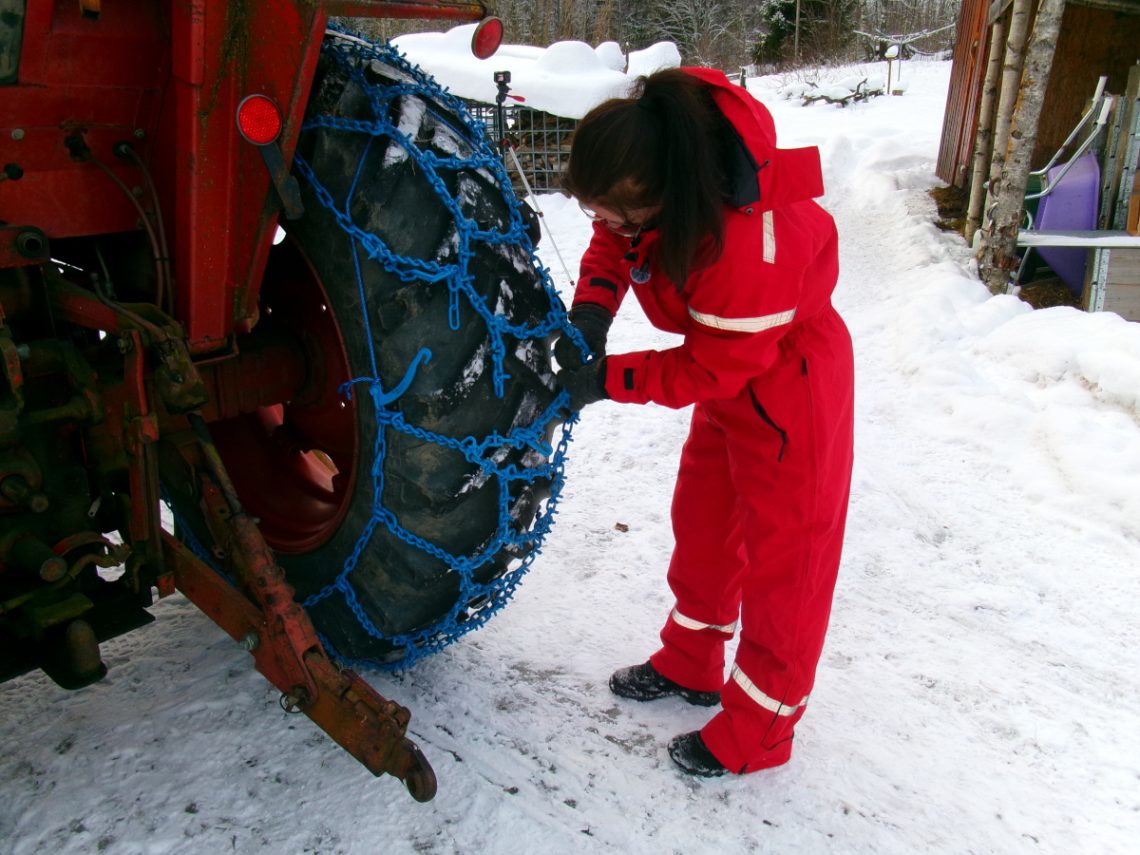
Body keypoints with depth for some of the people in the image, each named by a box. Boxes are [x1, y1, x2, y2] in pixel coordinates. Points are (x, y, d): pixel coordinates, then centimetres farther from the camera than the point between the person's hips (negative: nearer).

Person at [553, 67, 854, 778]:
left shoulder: (747, 241, -38)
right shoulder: (650, 188, -16)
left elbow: (714, 367, -27)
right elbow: (613, 243, 2)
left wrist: (608, 380, -23)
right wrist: (591, 307, -18)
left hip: (790, 385, -9)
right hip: (731, 378, 9)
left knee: (781, 555, 4)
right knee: (702, 523, 20)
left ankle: (757, 732, 21)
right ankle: (691, 666, 42)